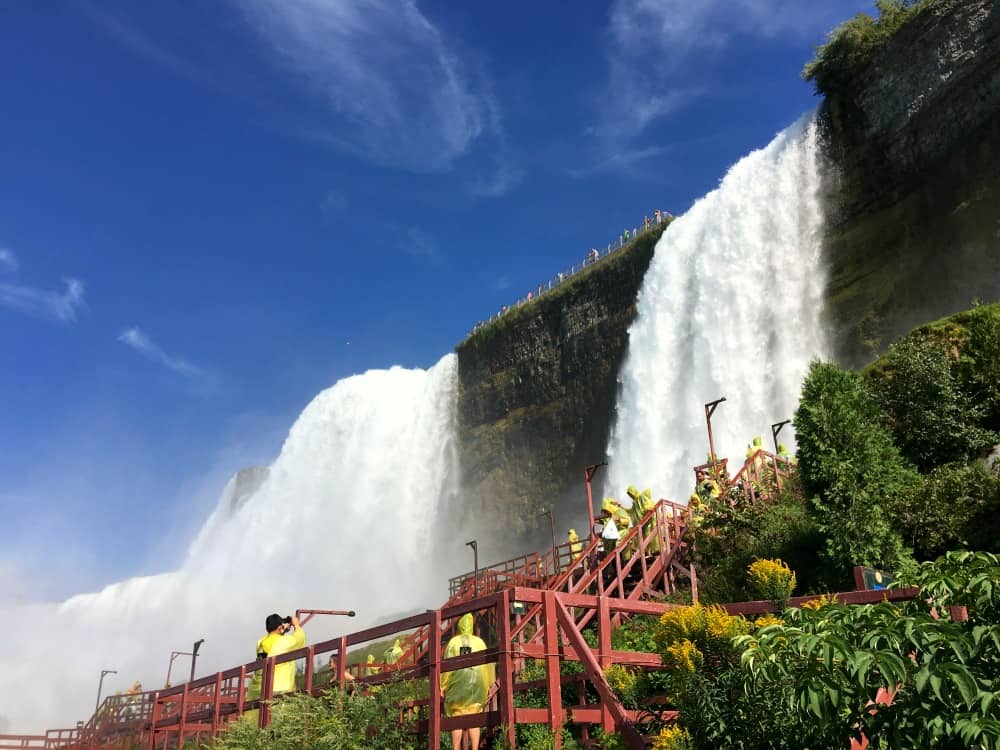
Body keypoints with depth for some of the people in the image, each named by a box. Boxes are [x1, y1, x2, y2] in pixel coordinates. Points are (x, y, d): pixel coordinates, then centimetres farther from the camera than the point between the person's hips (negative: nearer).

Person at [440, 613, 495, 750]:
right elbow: (486, 665, 3)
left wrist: (443, 686, 3)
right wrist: (487, 686, 11)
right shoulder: (479, 642, 5)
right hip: (475, 684, 1)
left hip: (457, 683, 0)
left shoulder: (453, 642, 2)